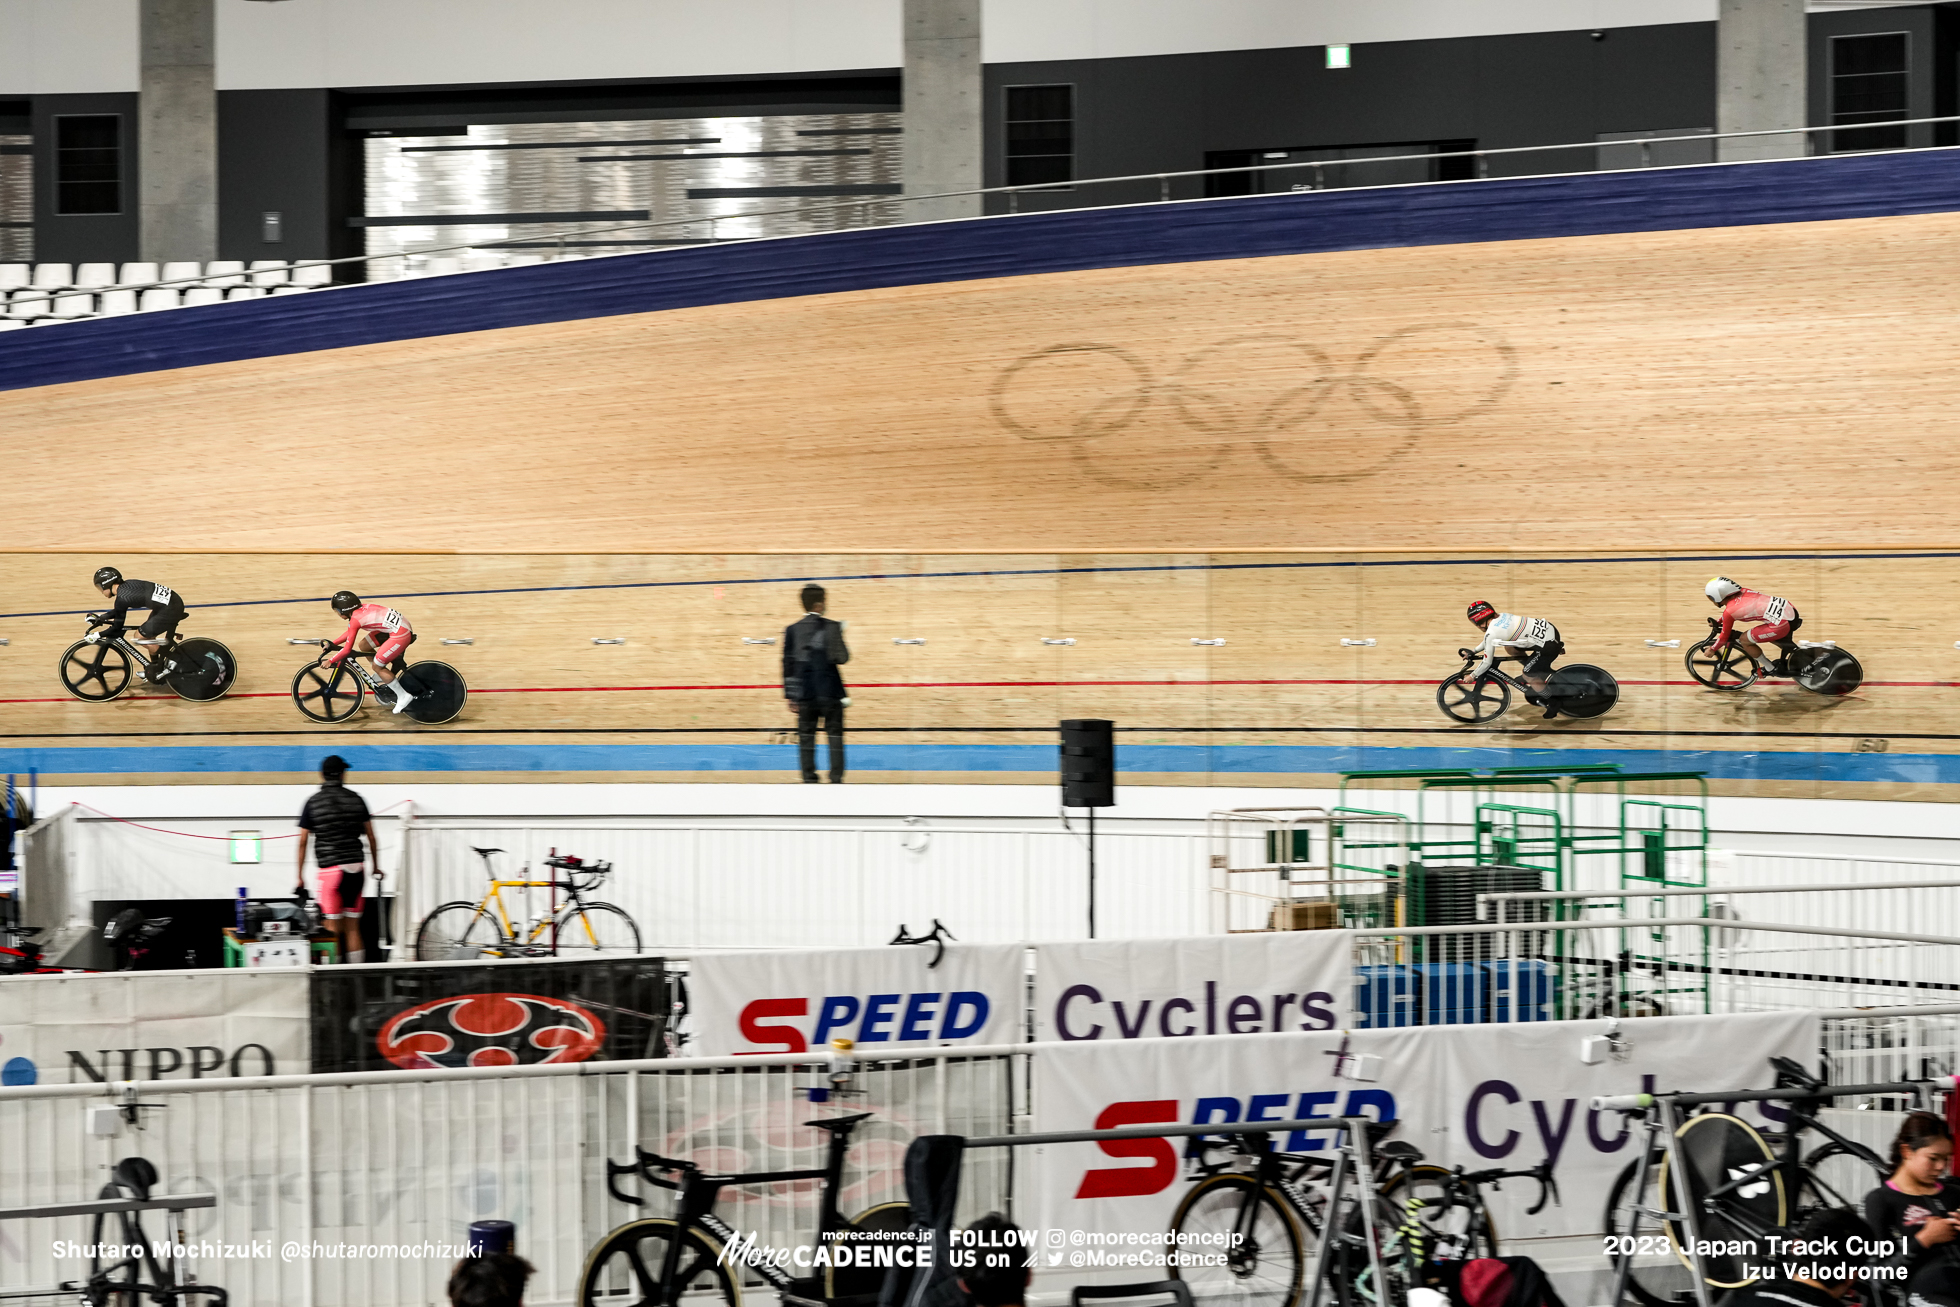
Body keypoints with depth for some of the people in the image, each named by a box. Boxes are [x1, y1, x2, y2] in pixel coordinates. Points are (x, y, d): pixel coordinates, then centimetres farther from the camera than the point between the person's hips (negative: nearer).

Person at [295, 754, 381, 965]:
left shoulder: (313, 802, 0)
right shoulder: (356, 799, 7)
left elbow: (303, 842, 1)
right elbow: (371, 837, 10)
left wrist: (300, 876, 9)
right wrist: (376, 867, 23)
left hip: (331, 870, -3)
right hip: (357, 869, 3)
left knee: (333, 930, -2)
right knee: (353, 928, 8)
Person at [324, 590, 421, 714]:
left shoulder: (355, 619, -15)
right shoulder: (362, 608, 9)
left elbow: (347, 649, -13)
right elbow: (350, 632, 25)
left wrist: (330, 661, -2)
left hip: (401, 634, -9)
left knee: (377, 666, 2)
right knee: (363, 646, 16)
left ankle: (403, 696, 9)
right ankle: (381, 675, 34)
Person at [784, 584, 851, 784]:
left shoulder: (792, 630, 2)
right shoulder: (832, 627, -5)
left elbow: (788, 664, 2)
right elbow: (842, 658, -6)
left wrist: (790, 696, 7)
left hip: (804, 694, 2)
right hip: (830, 692, -2)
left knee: (806, 737, 7)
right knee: (835, 735, 4)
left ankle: (809, 780, 4)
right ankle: (836, 781, -1)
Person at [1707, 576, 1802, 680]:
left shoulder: (1729, 612, -5)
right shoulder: (1742, 592, 15)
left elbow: (1724, 638, 8)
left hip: (1783, 623, -9)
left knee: (1744, 640, 7)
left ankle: (1771, 669, 18)